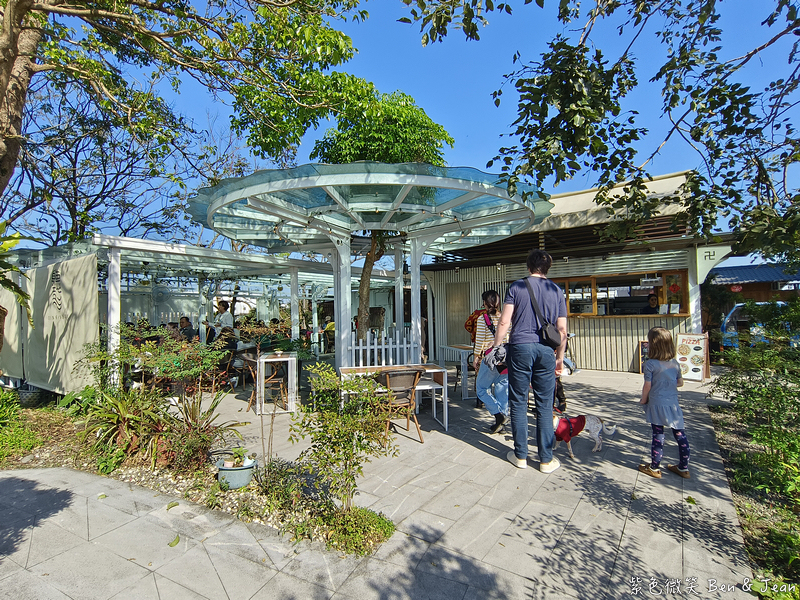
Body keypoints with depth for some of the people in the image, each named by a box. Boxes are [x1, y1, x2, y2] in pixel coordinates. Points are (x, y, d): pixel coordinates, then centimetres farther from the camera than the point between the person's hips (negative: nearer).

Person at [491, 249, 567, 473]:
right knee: (545, 405, 8)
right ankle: (546, 459, 15)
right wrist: (560, 358, 17)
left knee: (518, 403, 7)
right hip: (546, 350, 2)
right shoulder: (557, 291, 10)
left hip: (520, 347, -2)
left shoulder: (517, 287, 2)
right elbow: (562, 330, 8)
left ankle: (520, 455, 16)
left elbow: (504, 322, -5)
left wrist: (496, 348, 3)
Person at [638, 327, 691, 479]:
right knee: (680, 435, 14)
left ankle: (654, 468, 16)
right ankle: (683, 468, 27)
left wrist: (643, 400, 5)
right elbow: (680, 383, 11)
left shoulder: (650, 364, -16)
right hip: (673, 404, 5)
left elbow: (647, 386, -11)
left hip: (656, 404, -5)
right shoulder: (675, 363, 1)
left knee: (658, 436, 4)